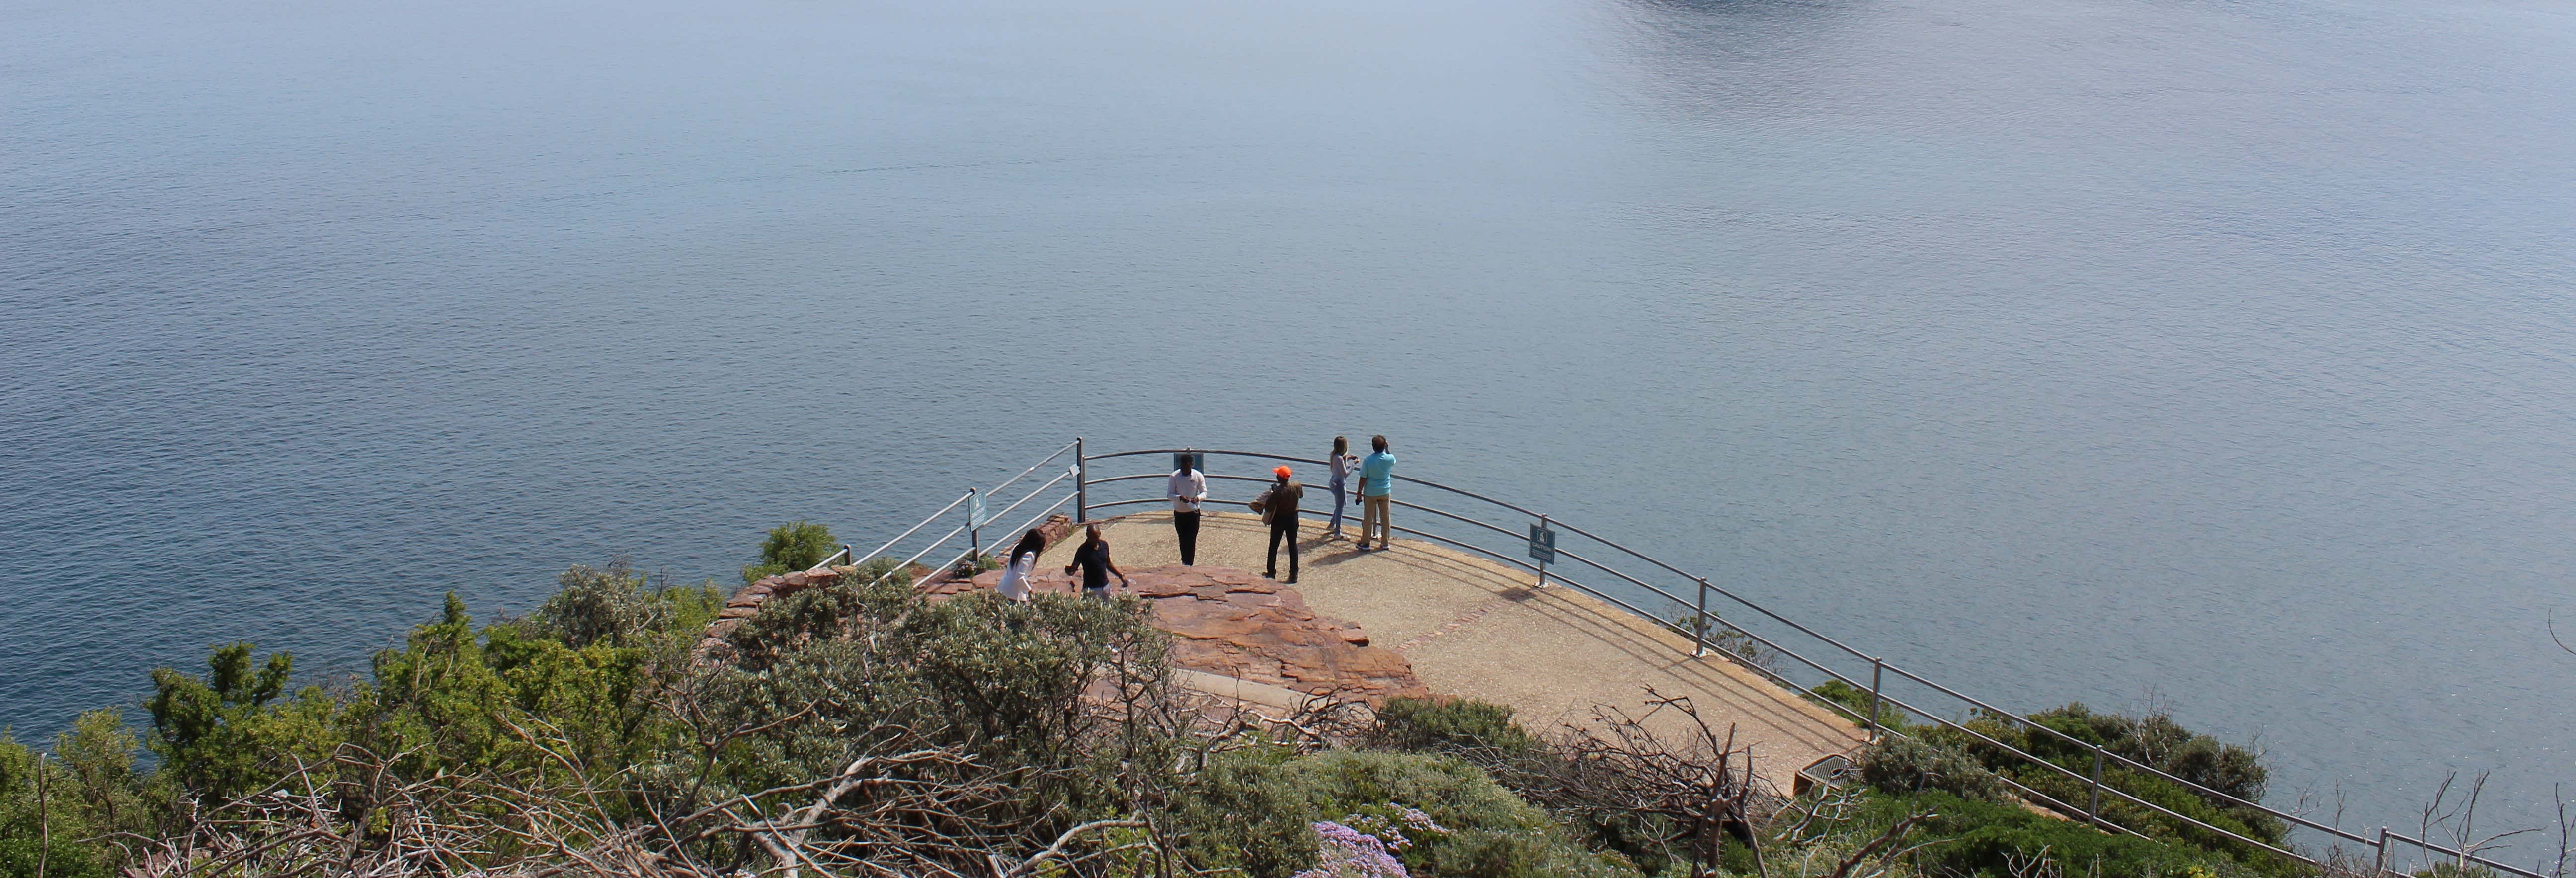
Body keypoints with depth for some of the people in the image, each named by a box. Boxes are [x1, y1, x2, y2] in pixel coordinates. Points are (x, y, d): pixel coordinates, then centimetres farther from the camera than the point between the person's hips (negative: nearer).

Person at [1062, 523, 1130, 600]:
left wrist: (1121, 575, 11)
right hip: (1091, 589, -5)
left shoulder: (1104, 545, 1)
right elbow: (1073, 568, -12)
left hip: (1106, 586, 5)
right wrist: (1069, 571, -34)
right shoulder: (1083, 551, -14)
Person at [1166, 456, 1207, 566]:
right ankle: (1185, 562, 29)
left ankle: (1189, 564, -5)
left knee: (1191, 541, -8)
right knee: (1182, 540, 13)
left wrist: (1198, 498, -26)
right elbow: (1169, 494, -7)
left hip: (1193, 513, -1)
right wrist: (1180, 498, -27)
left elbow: (1204, 493, -4)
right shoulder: (1174, 476, -8)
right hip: (1179, 513, 1)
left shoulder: (1198, 476, -7)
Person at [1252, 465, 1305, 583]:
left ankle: (1271, 573, 21)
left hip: (1279, 520, -4)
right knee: (1293, 546, 11)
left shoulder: (1277, 493, -27)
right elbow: (1301, 495, 9)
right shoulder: (1297, 486, -13)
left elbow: (1268, 508, -20)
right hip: (1293, 518, 4)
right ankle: (1294, 575, 12)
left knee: (1273, 547, 13)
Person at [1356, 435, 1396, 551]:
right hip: (1385, 492, 2)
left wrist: (1359, 493, -3)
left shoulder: (1368, 461, -18)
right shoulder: (1389, 459, -11)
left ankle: (1365, 543, 16)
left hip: (1370, 493, -2)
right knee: (1385, 518, 13)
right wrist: (1387, 449, 17)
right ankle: (1385, 543, 20)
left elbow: (1363, 478, -12)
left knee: (1368, 518, 8)